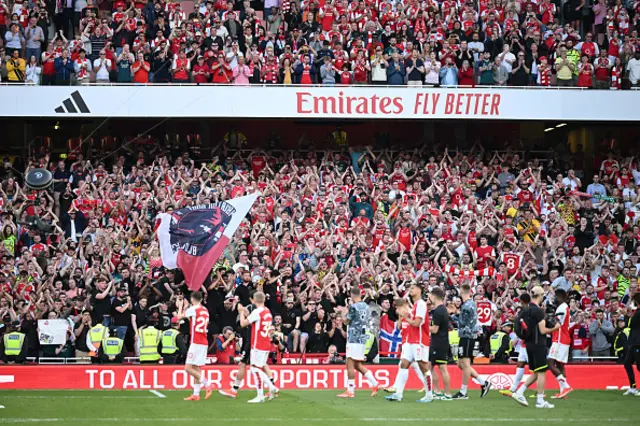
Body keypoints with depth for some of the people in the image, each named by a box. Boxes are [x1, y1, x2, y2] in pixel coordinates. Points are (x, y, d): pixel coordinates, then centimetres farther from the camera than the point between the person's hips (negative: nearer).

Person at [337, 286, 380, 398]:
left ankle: (350, 391, -5)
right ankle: (374, 384, 8)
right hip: (362, 338, 8)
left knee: (350, 364, -4)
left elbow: (346, 321, -6)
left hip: (353, 338, -8)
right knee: (357, 365, 15)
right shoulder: (366, 306, 11)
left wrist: (344, 313, 14)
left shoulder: (353, 307, -13)